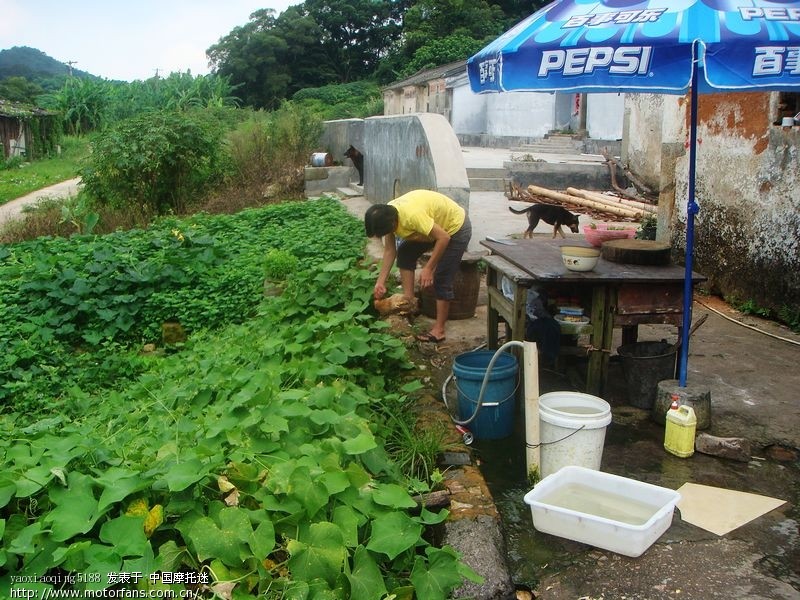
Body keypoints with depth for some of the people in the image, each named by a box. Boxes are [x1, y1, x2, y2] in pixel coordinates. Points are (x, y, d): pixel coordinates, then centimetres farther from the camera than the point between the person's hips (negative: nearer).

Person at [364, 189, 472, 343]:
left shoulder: (412, 215, -38)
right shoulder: (387, 215, -12)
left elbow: (444, 238, -33)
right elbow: (389, 250, -3)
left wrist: (428, 268, -28)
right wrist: (381, 282, -4)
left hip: (456, 227, -8)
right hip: (437, 224, 8)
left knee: (441, 279, -9)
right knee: (404, 252, 4)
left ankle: (439, 330, -1)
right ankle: (409, 299, 8)